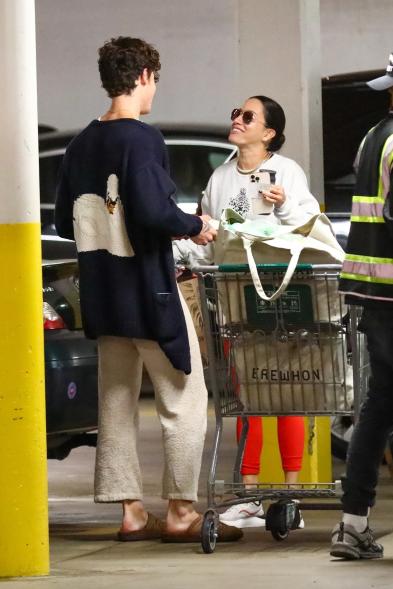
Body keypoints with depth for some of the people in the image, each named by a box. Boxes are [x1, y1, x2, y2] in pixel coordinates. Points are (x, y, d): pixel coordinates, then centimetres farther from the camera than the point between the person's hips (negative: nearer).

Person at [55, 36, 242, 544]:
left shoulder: (81, 144, 9)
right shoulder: (141, 139, -15)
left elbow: (64, 222, 12)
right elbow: (154, 210, -26)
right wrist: (195, 227, -9)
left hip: (102, 294, 8)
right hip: (148, 292, -8)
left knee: (117, 403, 11)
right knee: (185, 402, 0)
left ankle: (132, 512, 13)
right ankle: (181, 513, -1)